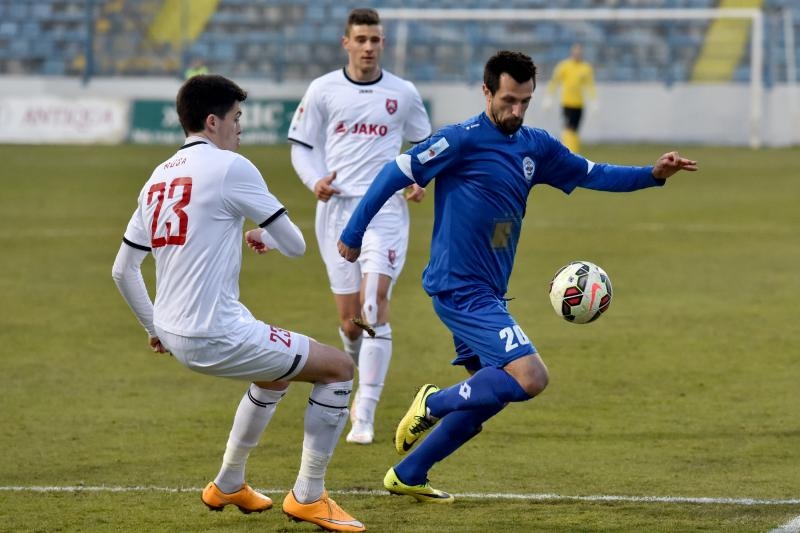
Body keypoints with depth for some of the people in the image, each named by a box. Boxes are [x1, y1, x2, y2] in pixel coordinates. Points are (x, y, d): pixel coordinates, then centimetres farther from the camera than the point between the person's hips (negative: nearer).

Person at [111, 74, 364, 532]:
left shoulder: (159, 178, 12)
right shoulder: (230, 167, -11)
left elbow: (123, 270, 17)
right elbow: (295, 245, -7)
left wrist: (155, 328, 30)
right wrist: (264, 236, 16)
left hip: (175, 334, 9)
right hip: (217, 335, -9)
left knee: (275, 376, 34)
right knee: (339, 368, 3)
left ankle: (228, 485, 42)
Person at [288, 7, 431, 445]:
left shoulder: (403, 94, 4)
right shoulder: (323, 90, 3)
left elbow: (422, 142, 19)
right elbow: (301, 146, 8)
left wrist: (420, 179, 0)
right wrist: (315, 181, -11)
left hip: (385, 208, -1)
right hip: (337, 208, 1)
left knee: (375, 302, -18)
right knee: (349, 319, 2)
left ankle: (364, 414, -19)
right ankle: (362, 379, 35)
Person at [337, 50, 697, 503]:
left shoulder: (535, 146, 10)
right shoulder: (463, 140, -13)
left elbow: (593, 175, 18)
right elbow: (396, 174, -8)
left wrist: (653, 174, 3)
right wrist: (353, 234, -5)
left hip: (488, 293, 9)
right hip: (461, 290, -9)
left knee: (490, 393, 12)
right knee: (531, 378, -19)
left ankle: (407, 476, 21)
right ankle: (434, 404, -1)